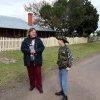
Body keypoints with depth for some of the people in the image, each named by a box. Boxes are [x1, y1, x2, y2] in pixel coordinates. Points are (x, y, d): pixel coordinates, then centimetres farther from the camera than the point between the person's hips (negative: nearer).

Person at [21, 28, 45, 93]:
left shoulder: (38, 40, 0)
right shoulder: (26, 40, 1)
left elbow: (42, 48, -4)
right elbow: (22, 48, -4)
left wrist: (35, 50, -19)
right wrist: (29, 51, -19)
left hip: (37, 60, -1)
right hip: (29, 60, 1)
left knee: (38, 73, 3)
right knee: (31, 73, 13)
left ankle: (39, 86, 16)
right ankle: (32, 85, 30)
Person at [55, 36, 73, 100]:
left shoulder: (67, 49, -21)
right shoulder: (60, 48, 4)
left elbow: (71, 58, -17)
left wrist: (69, 67, -17)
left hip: (65, 68, -8)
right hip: (60, 67, 8)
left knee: (64, 82, -2)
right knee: (61, 81, 20)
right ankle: (62, 91, 37)